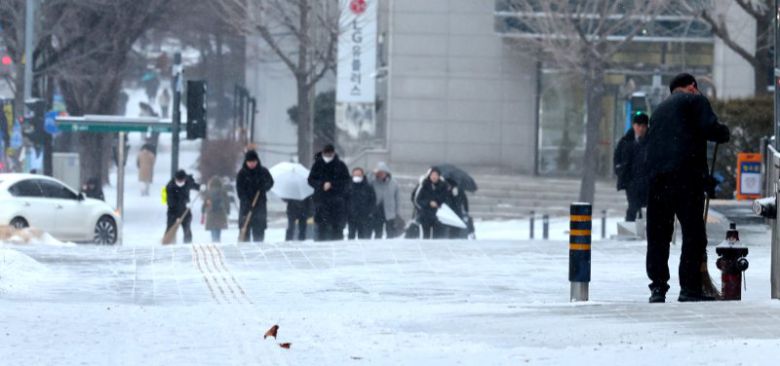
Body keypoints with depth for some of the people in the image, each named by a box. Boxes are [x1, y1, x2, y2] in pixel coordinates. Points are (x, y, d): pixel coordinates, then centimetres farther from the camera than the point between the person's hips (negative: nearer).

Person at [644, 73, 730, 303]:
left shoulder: (660, 109, 28)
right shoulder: (695, 100, 6)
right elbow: (710, 128, -11)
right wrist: (724, 133, 13)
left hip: (657, 177, 6)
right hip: (686, 176, -6)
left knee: (658, 234, 9)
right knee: (693, 232, -3)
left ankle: (658, 286, 5)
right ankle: (690, 288, -7)